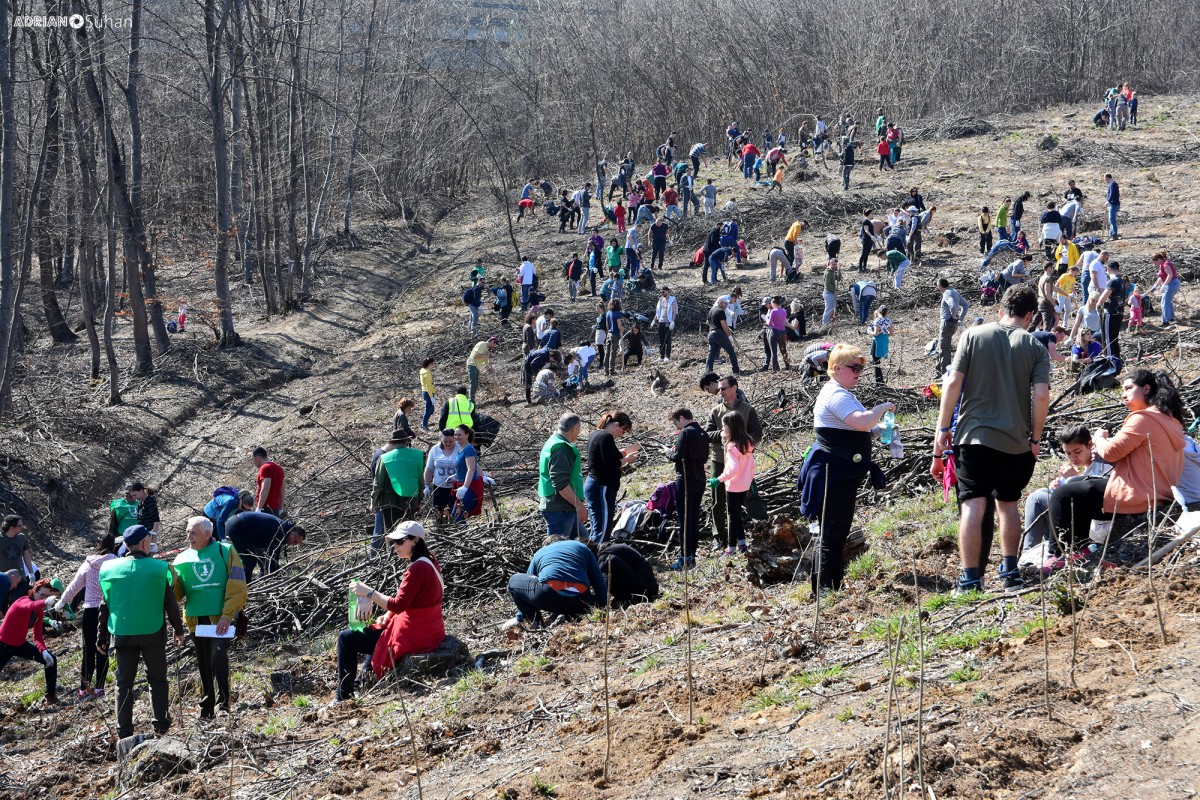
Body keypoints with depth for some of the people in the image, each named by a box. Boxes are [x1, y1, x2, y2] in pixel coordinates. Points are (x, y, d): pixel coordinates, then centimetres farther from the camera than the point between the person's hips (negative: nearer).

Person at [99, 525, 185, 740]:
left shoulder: (111, 569, -2)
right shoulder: (158, 568, -8)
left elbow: (105, 606, 3)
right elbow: (170, 603, -3)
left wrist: (103, 638, 10)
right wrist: (178, 630, 9)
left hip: (122, 634, 2)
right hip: (152, 633, -2)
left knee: (124, 682, 9)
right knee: (157, 679, 12)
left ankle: (124, 730, 8)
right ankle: (161, 723, 8)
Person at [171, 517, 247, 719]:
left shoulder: (225, 552, -2)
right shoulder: (183, 559, 9)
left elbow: (237, 588, -7)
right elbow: (177, 593, 5)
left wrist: (227, 616, -16)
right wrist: (171, 578, -17)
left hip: (220, 618, -4)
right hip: (196, 619, 4)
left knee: (219, 655, -22)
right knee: (204, 664, 10)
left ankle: (223, 703, -20)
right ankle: (206, 707, 21)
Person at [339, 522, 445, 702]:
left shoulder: (417, 569, -23)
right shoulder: (430, 562, 7)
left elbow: (399, 604, -26)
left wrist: (369, 593, -20)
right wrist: (387, 616, 4)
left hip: (413, 636, -10)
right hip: (430, 631, 10)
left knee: (346, 638, 0)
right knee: (376, 629, 39)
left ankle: (344, 696, 8)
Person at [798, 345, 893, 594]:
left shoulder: (840, 394, 19)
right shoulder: (836, 395, -17)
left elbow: (858, 428, 28)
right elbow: (862, 422, -31)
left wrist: (880, 429, 12)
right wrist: (883, 408, -15)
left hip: (843, 473, 11)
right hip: (834, 473, -11)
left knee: (837, 531, 16)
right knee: (833, 531, -8)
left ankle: (834, 582, 23)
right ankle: (823, 587, -6)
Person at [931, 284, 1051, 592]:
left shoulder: (973, 335, 2)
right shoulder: (1035, 347, 3)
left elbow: (953, 383, -4)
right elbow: (1041, 396, -7)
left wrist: (943, 428, 2)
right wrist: (1035, 438, 5)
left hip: (974, 434, -1)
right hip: (1015, 440, 2)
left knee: (973, 505, -5)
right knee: (1008, 503, 19)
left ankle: (970, 579, -10)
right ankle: (1010, 571, 21)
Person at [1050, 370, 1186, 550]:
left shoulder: (1142, 419, -16)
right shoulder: (1169, 419, 14)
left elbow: (1111, 452, -15)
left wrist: (1099, 438, 7)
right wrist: (1106, 441, 10)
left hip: (1137, 498, -10)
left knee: (1061, 495, -2)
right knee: (1085, 484, 30)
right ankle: (1081, 547, 26)